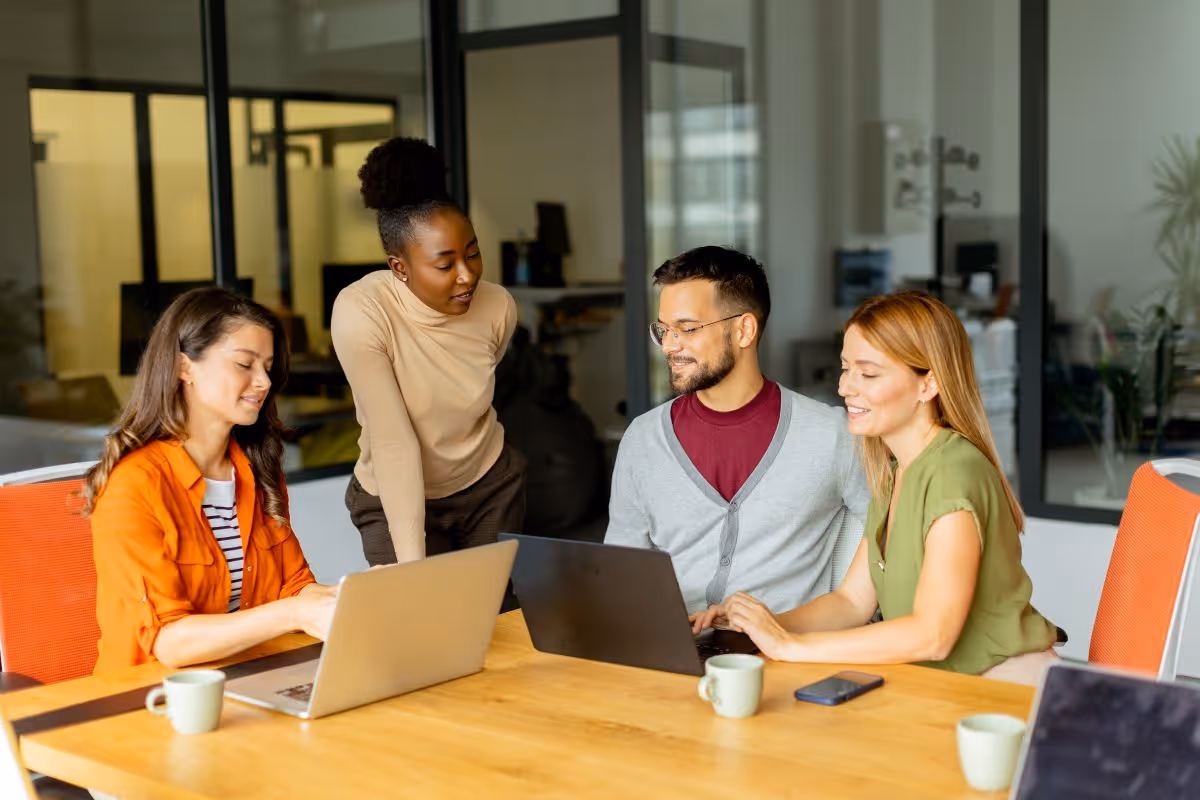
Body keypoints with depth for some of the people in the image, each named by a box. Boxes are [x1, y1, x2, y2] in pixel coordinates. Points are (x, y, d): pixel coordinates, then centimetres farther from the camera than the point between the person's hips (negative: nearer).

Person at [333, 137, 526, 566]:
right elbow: (393, 442, -29)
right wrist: (411, 563, -31)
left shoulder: (499, 307, -15)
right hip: (397, 497, -3)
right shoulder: (360, 313, -27)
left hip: (492, 486, 4)